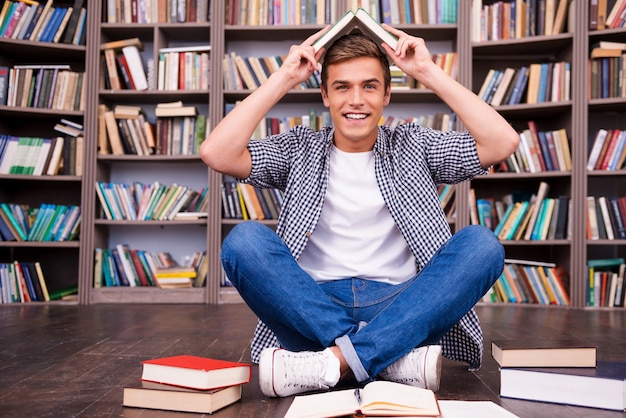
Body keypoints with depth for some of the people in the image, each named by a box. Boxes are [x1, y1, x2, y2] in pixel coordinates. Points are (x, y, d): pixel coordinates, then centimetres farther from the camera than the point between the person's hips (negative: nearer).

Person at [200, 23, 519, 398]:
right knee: (244, 240, -24)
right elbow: (216, 154, -5)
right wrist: (284, 78, -2)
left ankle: (334, 363, -31)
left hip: (400, 309, 1)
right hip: (315, 308, 0)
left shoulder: (414, 146, 12)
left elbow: (503, 143, -3)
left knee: (482, 244, -23)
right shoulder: (300, 150, 11)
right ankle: (397, 360, -27)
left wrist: (429, 72, -1)